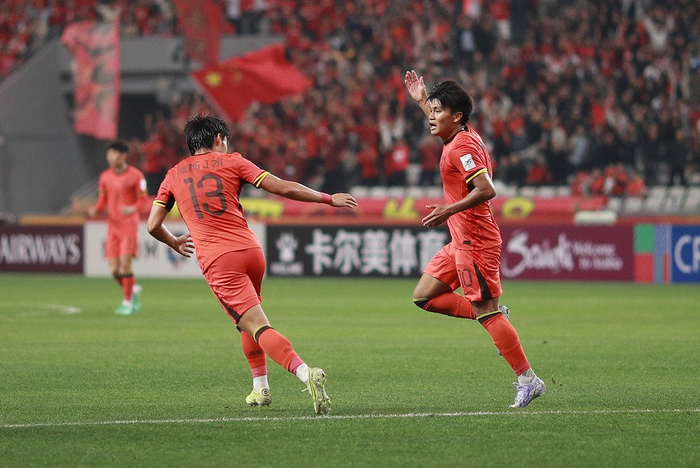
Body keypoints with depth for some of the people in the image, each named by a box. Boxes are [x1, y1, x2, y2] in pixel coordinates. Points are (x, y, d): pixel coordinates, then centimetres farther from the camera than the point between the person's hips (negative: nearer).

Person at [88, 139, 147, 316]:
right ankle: (133, 290, 25)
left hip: (129, 226, -4)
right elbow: (103, 201, 13)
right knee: (115, 269, -2)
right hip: (112, 227, 4)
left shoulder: (136, 176, -6)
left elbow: (143, 200, -4)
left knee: (125, 265, -12)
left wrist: (133, 209, -25)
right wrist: (95, 210, -9)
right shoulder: (105, 176, 7)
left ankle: (127, 301, 2)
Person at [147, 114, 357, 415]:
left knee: (257, 327, -13)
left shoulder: (173, 176, 15)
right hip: (251, 250, 2)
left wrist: (175, 244, 36)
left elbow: (153, 225, 15)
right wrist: (328, 199, 14)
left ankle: (305, 373, -34)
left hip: (217, 261, -2)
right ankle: (260, 387, 25)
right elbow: (283, 188, 5)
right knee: (248, 317, 28)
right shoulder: (231, 162, 11)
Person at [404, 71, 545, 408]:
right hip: (461, 241, 10)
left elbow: (486, 190, -27)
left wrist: (449, 210, -27)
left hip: (475, 241, -10)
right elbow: (442, 126, 39)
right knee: (424, 296, 10)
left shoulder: (462, 146, -17)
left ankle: (527, 379, -5)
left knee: (486, 311, -9)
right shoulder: (465, 137, 12)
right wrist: (421, 100, 36)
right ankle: (494, 316, 12)